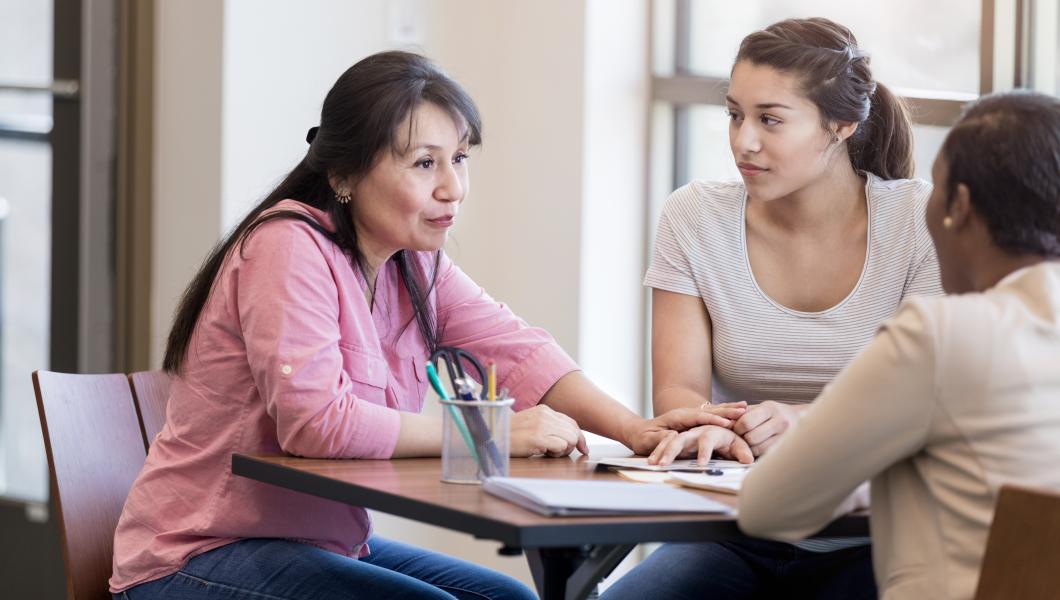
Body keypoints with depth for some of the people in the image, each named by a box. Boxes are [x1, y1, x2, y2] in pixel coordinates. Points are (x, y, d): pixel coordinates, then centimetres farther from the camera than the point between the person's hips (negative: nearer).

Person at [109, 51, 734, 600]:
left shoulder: (415, 262, 7)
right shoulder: (290, 249, -21)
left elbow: (515, 349, -4)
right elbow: (316, 420, -30)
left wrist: (638, 431, -21)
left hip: (330, 544, 9)